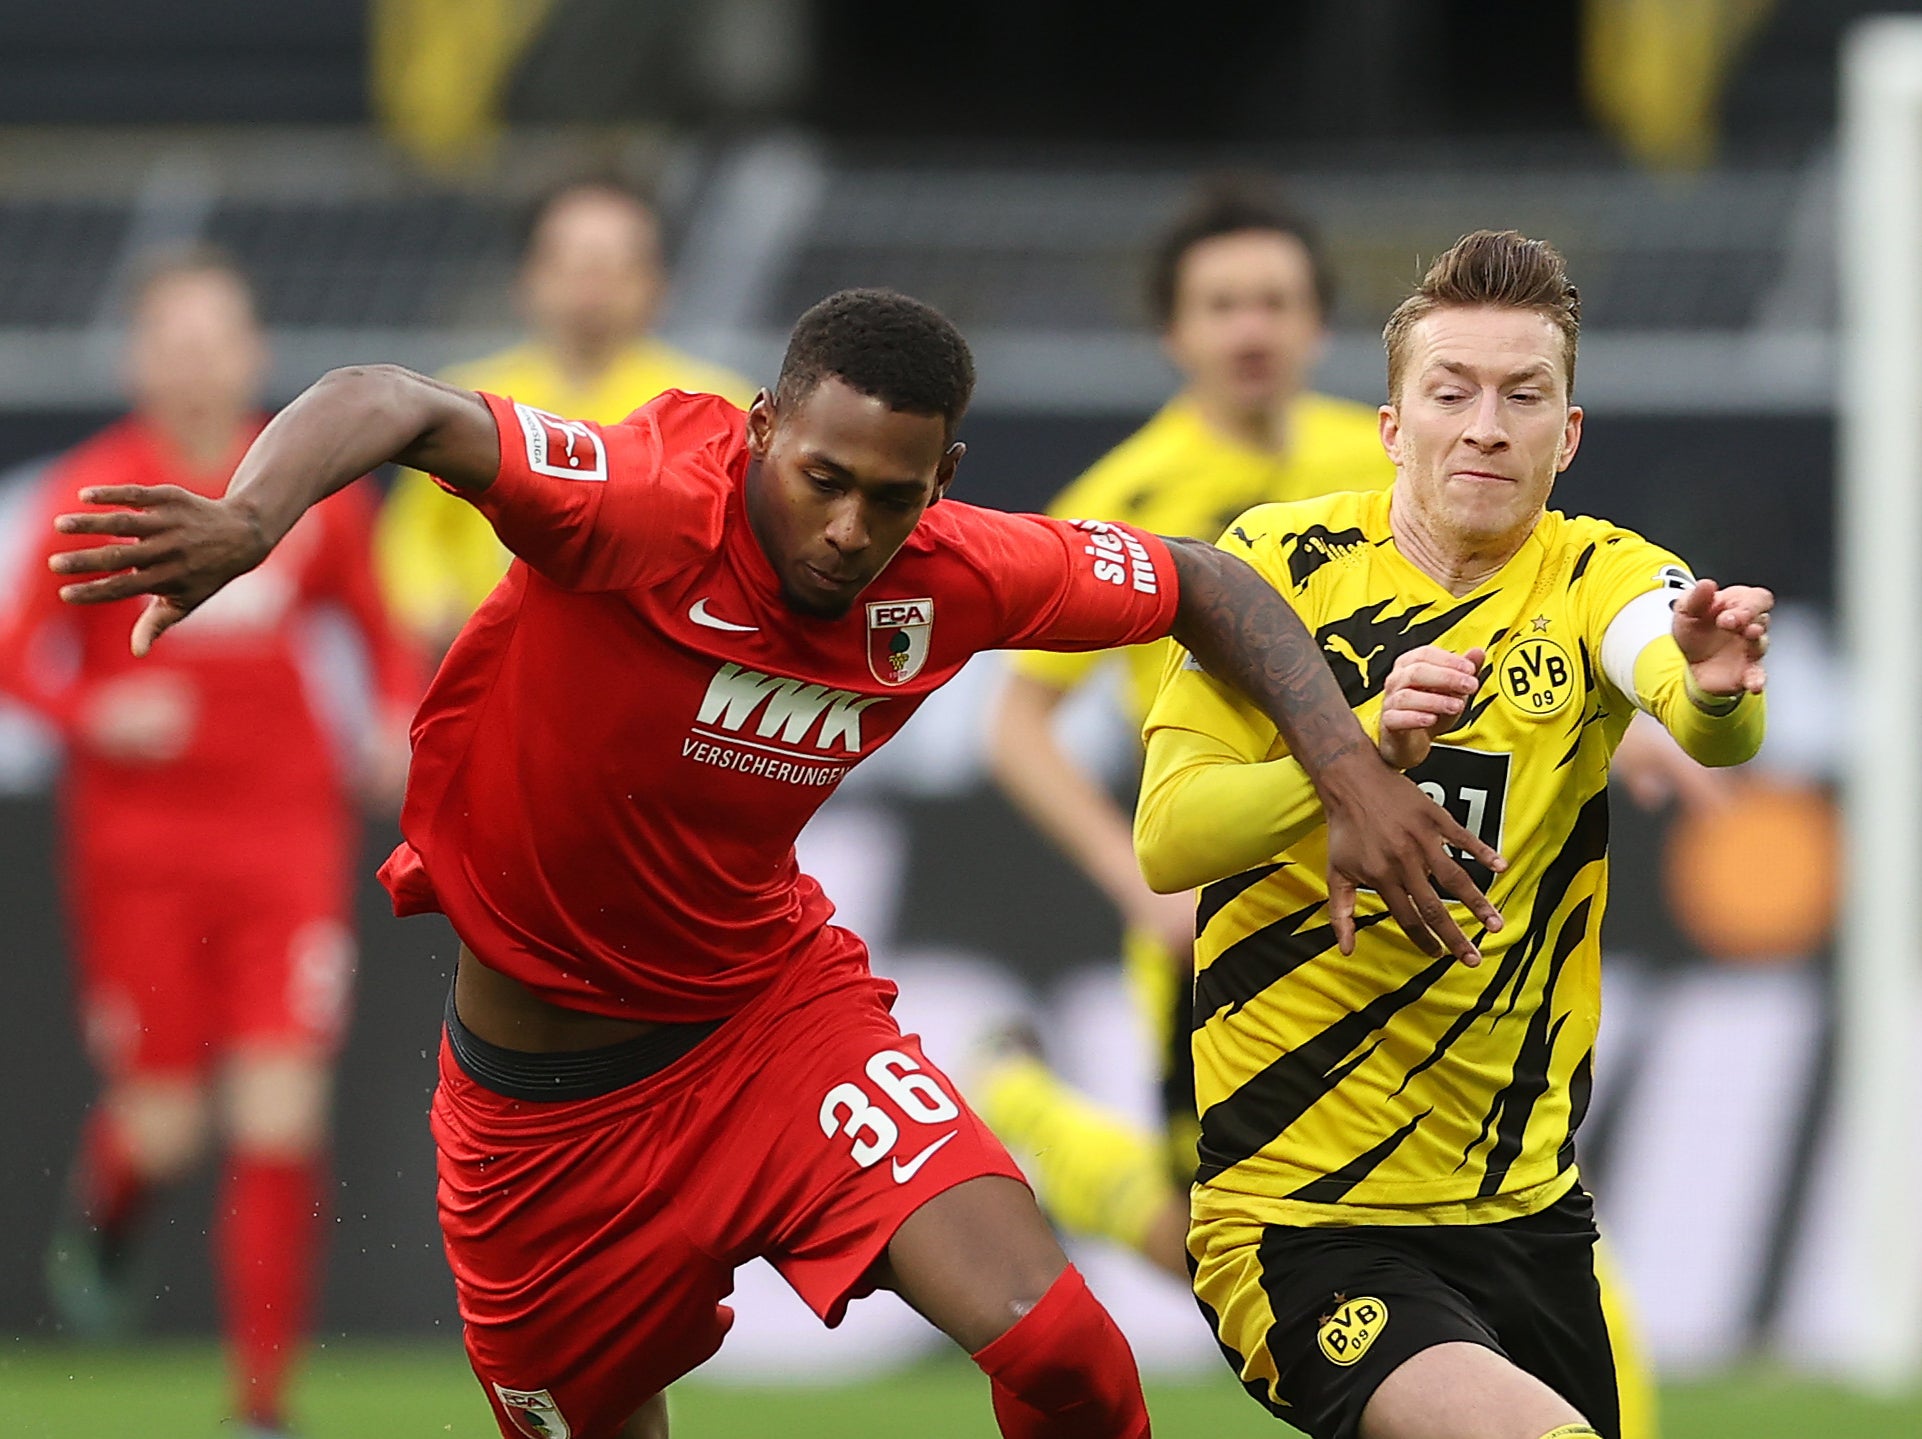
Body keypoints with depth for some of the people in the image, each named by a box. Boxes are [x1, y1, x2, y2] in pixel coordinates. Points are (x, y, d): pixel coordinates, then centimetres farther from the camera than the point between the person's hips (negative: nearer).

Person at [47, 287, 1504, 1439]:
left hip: (776, 1009, 2)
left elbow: (1203, 584, 6)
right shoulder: (647, 509, -27)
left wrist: (1352, 769, -6)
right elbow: (398, 407, -42)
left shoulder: (953, 576, -11)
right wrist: (250, 516, -62)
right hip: (546, 1082, -2)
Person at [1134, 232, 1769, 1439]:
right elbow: (1167, 841, -13)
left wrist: (1715, 691, -50)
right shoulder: (1283, 561, -4)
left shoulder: (1593, 579, -2)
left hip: (1528, 1212, 4)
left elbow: (1702, 721, -25)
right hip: (1300, 1217, -4)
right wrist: (1365, 745, -31)